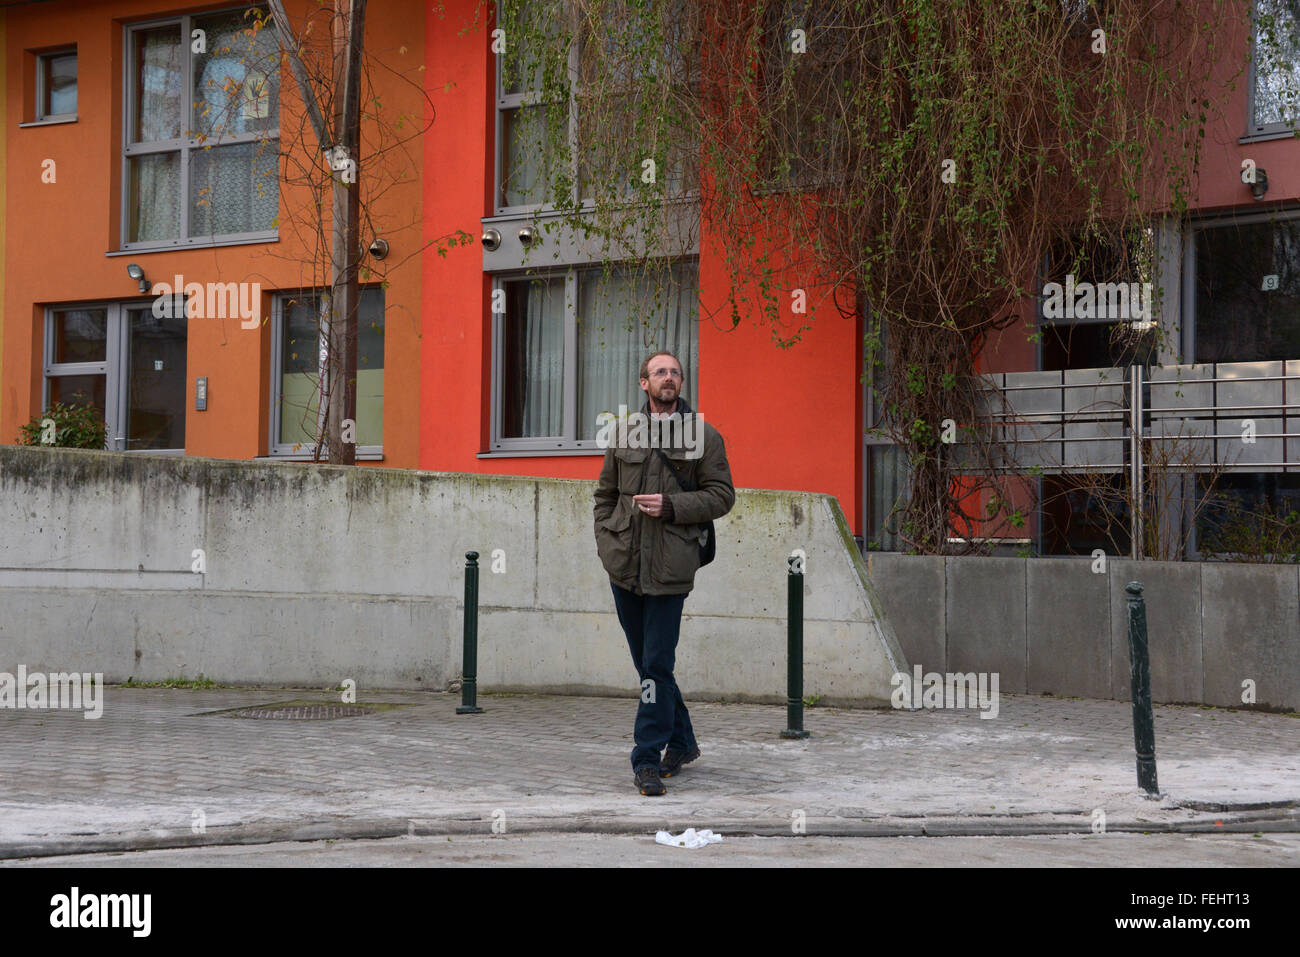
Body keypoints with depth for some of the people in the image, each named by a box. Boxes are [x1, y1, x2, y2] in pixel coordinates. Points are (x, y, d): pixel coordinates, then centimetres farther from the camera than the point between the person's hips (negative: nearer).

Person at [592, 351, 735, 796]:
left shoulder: (703, 434, 2)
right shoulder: (625, 434, 12)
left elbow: (722, 495, -1)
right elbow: (605, 493, 19)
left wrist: (671, 506, -13)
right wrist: (606, 542, 7)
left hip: (669, 568, -4)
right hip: (625, 566, 4)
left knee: (657, 664, -8)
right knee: (646, 662, 12)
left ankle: (647, 760, -3)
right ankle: (681, 742, 28)